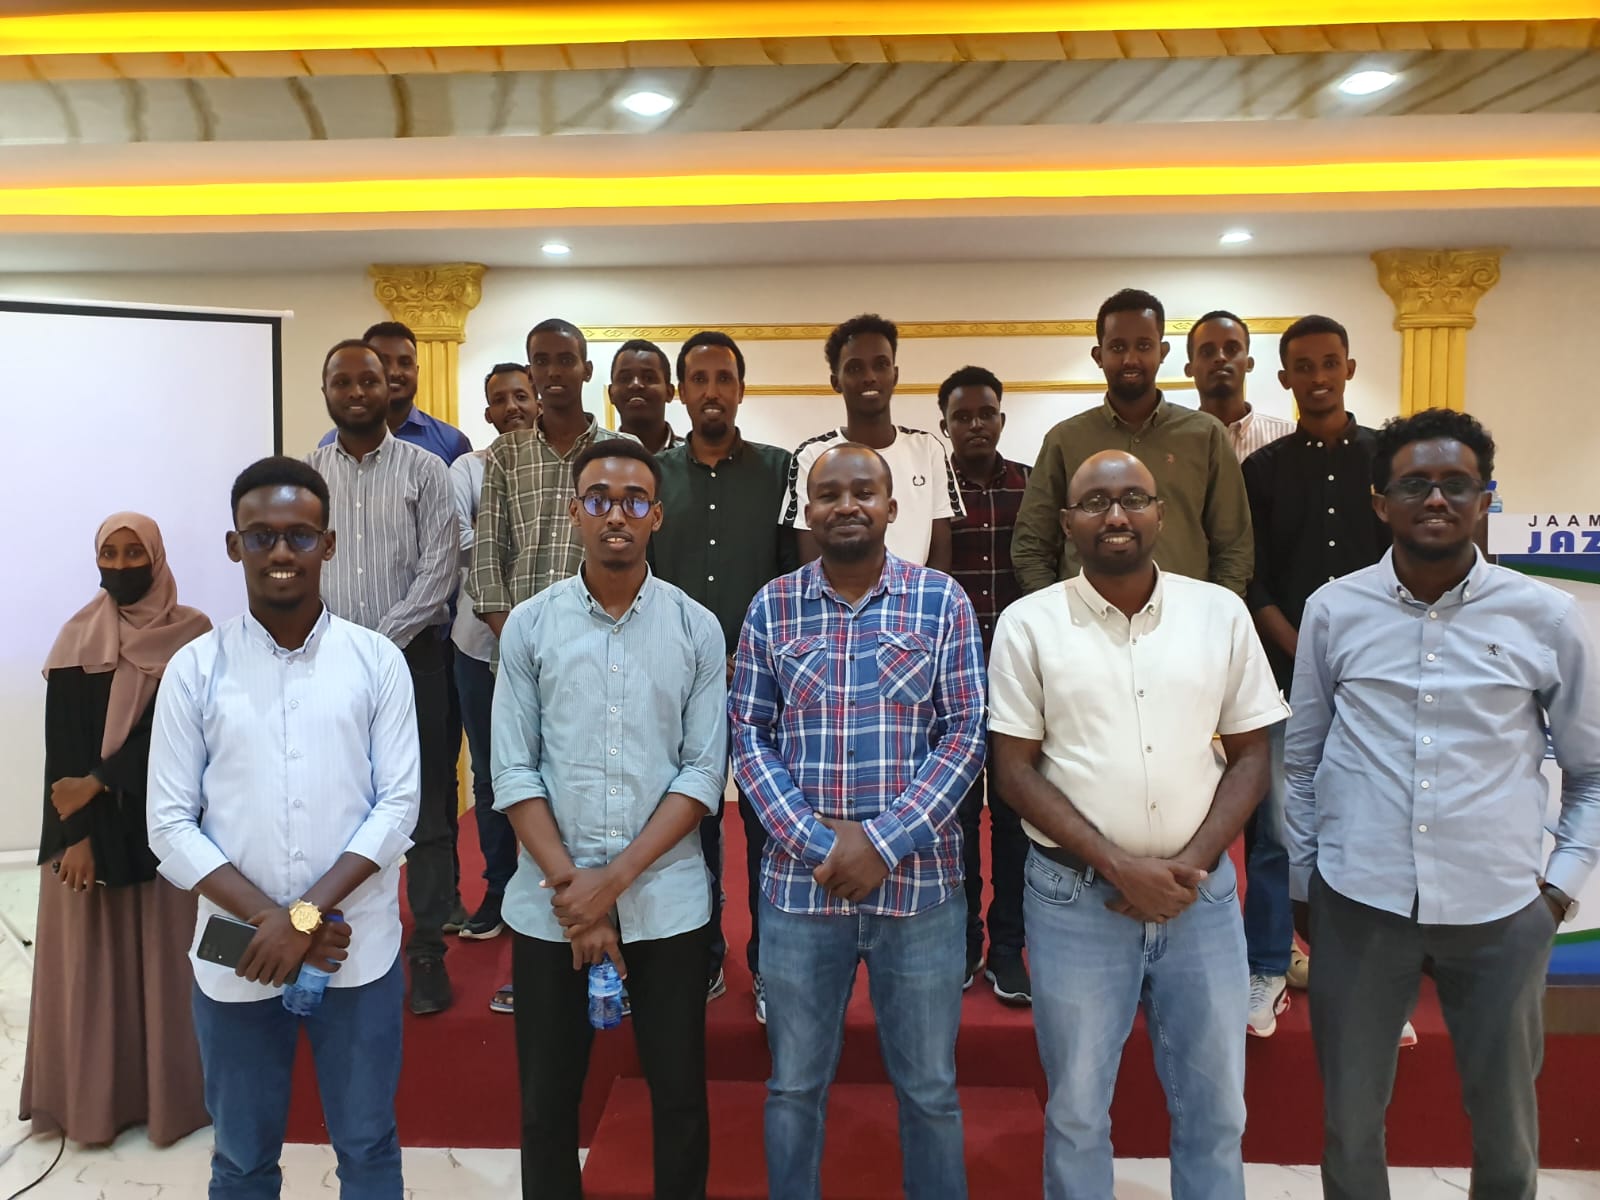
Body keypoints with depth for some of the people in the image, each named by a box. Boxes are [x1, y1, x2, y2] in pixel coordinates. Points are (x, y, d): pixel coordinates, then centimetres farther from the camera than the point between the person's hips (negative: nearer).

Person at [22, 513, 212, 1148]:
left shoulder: (192, 634, -3)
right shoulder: (76, 639, 0)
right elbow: (62, 744, -5)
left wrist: (99, 782, -17)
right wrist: (75, 833, -14)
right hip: (87, 820, 1)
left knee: (164, 955, 5)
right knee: (91, 958, 6)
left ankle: (171, 1089, 17)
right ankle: (92, 1095, 19)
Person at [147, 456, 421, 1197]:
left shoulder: (377, 660, -3)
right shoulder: (195, 668, -2)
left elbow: (399, 804, -6)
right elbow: (170, 827, -3)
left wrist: (307, 915, -16)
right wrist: (269, 917, -13)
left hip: (360, 955, 0)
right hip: (235, 959, 1)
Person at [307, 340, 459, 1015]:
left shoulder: (425, 470, 1)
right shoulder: (304, 476, 8)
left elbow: (438, 570, -6)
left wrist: (379, 645, -11)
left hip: (412, 657, -2)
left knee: (426, 810, 2)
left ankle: (428, 951, 12)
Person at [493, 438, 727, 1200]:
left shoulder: (697, 629, -2)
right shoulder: (528, 626, -1)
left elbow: (704, 773, -5)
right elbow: (513, 774, -3)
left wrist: (614, 879, -12)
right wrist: (573, 888, -11)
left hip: (665, 899, 0)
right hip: (550, 902, 1)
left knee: (679, 1094, 12)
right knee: (547, 1100, 13)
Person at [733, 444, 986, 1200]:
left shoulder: (942, 601, -2)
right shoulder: (772, 608, 2)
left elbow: (964, 735, -5)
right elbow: (748, 736, 0)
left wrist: (885, 843, -14)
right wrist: (818, 842, -11)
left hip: (920, 881, -1)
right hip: (799, 880, 1)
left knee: (930, 1089, 15)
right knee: (794, 1086, 16)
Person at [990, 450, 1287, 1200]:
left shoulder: (1221, 613, 1)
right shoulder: (1028, 624, -5)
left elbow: (1250, 755, 4)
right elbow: (1017, 771, -6)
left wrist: (1191, 865, -9)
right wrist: (1119, 866, -14)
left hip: (1201, 894, 2)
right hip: (1074, 897, -2)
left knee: (1215, 1107, 16)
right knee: (1076, 1111, 13)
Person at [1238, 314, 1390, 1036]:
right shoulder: (1263, 469, 6)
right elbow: (1252, 582, 2)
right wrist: (1307, 654, -9)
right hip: (1286, 676, 0)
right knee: (1274, 828, 1)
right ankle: (1268, 973, 14)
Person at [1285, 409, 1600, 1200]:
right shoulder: (1333, 611, -2)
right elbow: (1299, 759, 6)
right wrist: (1301, 881, 8)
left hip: (1502, 909, 0)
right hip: (1357, 903, 0)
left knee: (1506, 1123, 18)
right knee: (1350, 1119, 14)